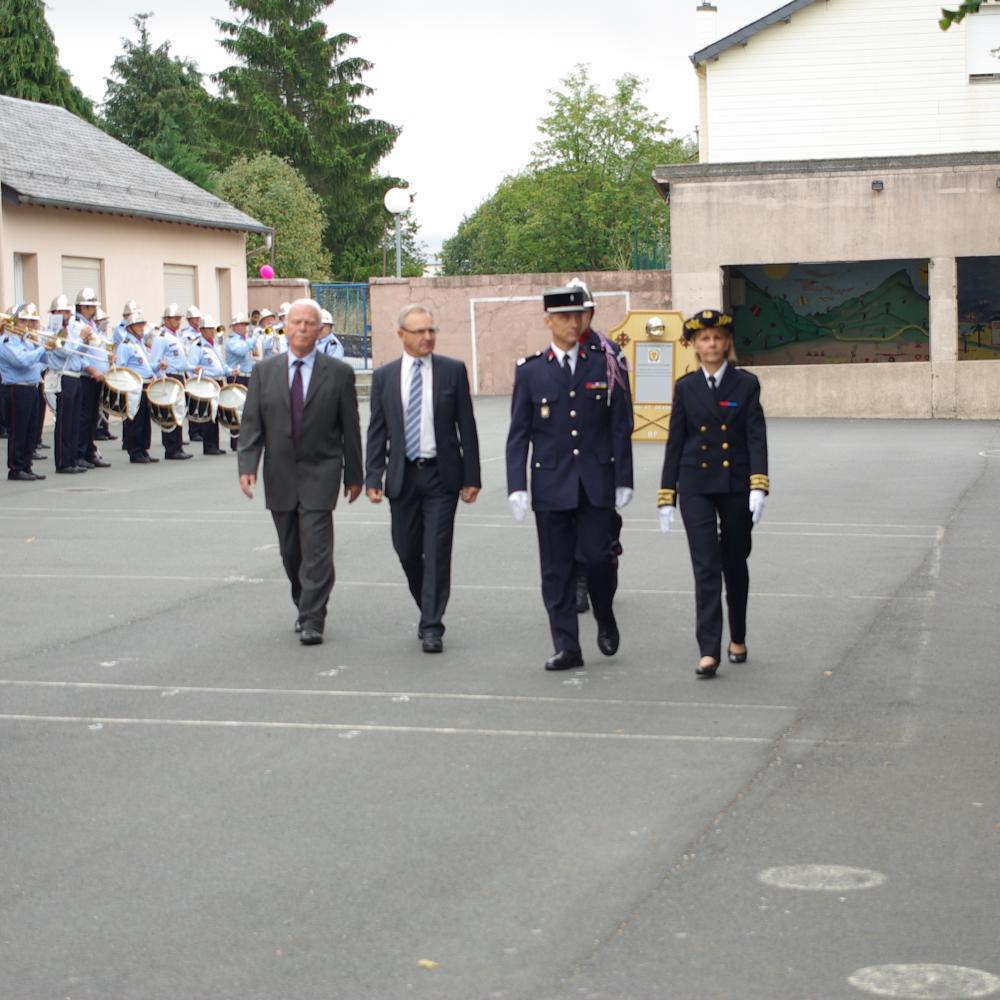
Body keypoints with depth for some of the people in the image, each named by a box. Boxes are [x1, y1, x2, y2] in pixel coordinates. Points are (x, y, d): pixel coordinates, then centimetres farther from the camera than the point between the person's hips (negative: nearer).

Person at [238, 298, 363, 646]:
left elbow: (350, 428, 2)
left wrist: (354, 474, 3)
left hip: (319, 474, -3)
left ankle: (312, 621, -7)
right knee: (290, 551, 11)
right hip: (279, 476, 3)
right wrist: (247, 465, -10)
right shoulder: (264, 372, 6)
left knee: (316, 549, -10)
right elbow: (251, 422, 3)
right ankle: (305, 608, 29)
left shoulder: (338, 373, -1)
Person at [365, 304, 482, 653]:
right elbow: (377, 431, 5)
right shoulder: (384, 376, 5)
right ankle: (428, 611, 30)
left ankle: (432, 627, 0)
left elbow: (466, 426, 1)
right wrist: (373, 478, -4)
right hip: (402, 476, 2)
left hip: (441, 475, -2)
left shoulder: (453, 371, 0)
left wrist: (471, 477, -3)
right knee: (407, 551, 8)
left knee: (437, 552, -5)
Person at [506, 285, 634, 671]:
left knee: (596, 556, -6)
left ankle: (605, 618, 23)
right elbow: (518, 434, 3)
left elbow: (620, 428, 5)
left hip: (597, 484, -1)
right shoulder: (530, 371, 4)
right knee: (556, 568, 2)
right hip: (551, 485, 1)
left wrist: (623, 480, 0)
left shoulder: (606, 366, 4)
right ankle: (567, 647, 10)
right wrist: (516, 486, -6)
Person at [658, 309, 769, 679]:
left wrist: (758, 486, -18)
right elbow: (675, 442, 4)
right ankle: (709, 651, -10)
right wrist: (666, 496, 2)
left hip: (736, 485, 0)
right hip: (696, 487, 0)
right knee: (706, 568, -7)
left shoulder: (746, 384, 0)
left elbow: (756, 437, -6)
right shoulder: (685, 387, 3)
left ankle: (738, 638, 31)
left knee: (734, 564, 12)